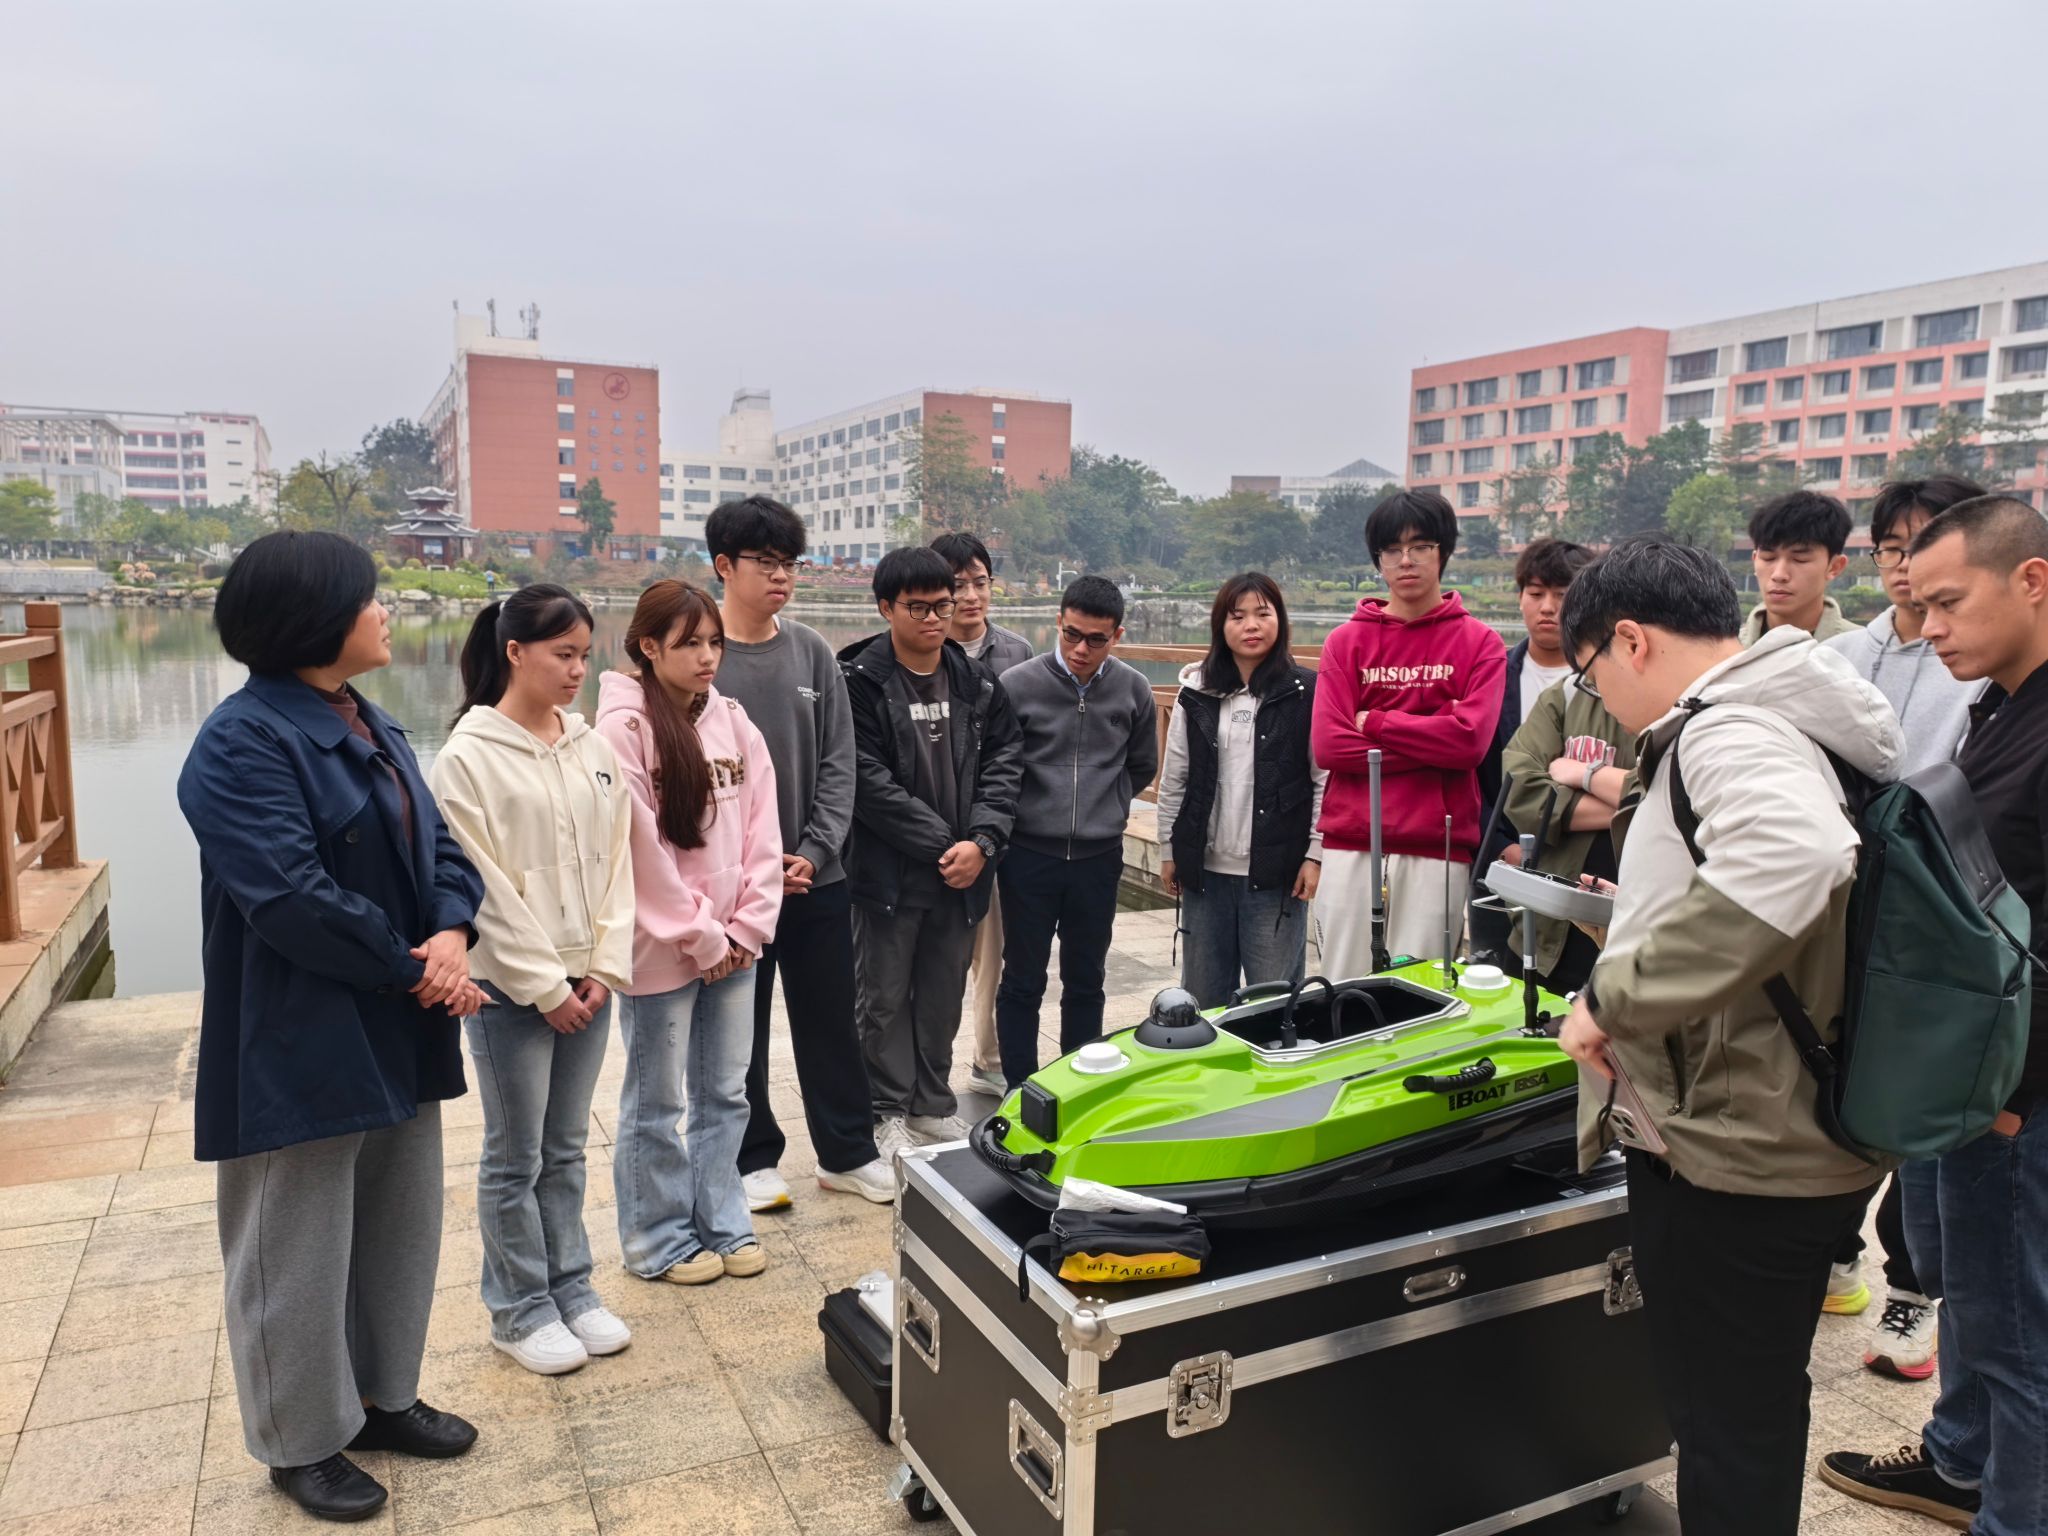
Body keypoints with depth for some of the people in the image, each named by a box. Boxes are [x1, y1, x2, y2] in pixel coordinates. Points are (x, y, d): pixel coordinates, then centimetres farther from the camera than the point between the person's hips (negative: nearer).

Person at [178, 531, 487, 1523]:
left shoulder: (370, 728, 9)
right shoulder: (243, 743, -18)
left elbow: (440, 849, 7)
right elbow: (290, 897, -27)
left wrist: (451, 934, -13)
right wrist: (415, 969, -18)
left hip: (396, 1034, 9)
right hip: (299, 1048, -8)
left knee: (401, 1228, 19)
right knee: (298, 1252, 8)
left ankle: (381, 1397, 38)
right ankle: (299, 1442, 28)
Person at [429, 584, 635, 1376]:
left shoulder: (592, 747, 5)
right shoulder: (469, 756, -12)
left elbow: (616, 860, 6)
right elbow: (485, 887, -14)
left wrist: (605, 967, -2)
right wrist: (545, 986, -13)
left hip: (587, 982, 5)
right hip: (510, 989, -5)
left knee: (566, 1149, 17)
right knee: (515, 1159, 8)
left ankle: (571, 1288, 30)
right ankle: (519, 1310, 24)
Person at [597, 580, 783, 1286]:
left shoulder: (733, 722, 6)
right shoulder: (624, 726, -12)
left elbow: (761, 831, 6)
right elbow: (642, 849, -15)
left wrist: (747, 928, -3)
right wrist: (700, 937, -12)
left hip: (732, 947, 6)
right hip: (660, 947, -5)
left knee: (725, 1094, 15)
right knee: (656, 1104, 9)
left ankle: (722, 1223, 31)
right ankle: (659, 1240, 25)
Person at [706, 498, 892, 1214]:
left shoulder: (813, 651, 4)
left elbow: (838, 761, 4)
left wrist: (814, 851, -6)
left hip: (816, 879, 4)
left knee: (832, 1021, 13)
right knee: (739, 1029, 10)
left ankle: (847, 1151, 28)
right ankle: (753, 1157, 27)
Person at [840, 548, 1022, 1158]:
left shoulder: (979, 685, 7)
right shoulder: (859, 681, -9)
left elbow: (1002, 766, 3)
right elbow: (869, 782, -15)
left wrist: (980, 842, -12)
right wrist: (943, 843, -15)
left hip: (961, 872, 5)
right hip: (888, 872, -4)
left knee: (944, 995, 15)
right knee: (886, 997, 6)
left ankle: (933, 1103, 29)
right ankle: (889, 1111, 20)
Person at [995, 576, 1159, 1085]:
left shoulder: (1133, 690, 0)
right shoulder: (1018, 684, -9)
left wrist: (1104, 807, 8)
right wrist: (1030, 811, 2)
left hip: (1099, 856, 2)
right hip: (1029, 855, -2)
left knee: (1086, 982, 13)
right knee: (1022, 982, 7)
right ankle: (1019, 1093, 19)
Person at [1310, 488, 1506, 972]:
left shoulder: (1479, 642, 4)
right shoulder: (1346, 641, 7)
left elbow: (1471, 740, -11)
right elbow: (1328, 746, -5)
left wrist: (1374, 722, -6)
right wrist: (1433, 742, -8)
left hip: (1438, 851, -1)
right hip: (1351, 846, 1)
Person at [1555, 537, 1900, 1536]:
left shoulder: (1729, 733, -21)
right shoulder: (1783, 719, 9)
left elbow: (1791, 862, -43)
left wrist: (1617, 998, -34)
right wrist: (1646, 916, 21)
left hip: (1733, 1159, -10)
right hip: (1797, 1143, 10)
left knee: (1724, 1429, 6)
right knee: (1761, 1411, 25)